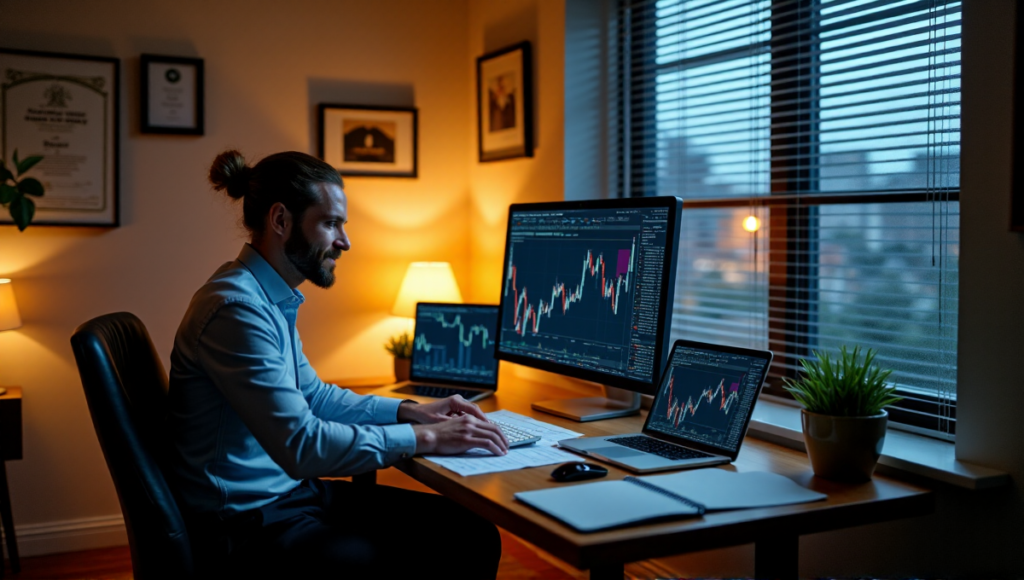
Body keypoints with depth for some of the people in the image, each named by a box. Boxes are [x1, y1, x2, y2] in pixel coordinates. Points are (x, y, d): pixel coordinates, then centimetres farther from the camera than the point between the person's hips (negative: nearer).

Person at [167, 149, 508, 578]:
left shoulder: (272, 300, 10)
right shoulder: (236, 309, -21)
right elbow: (302, 446, -26)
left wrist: (408, 411, 9)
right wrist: (424, 437, -19)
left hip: (293, 492, 9)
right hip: (247, 526, -9)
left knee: (473, 535, 0)